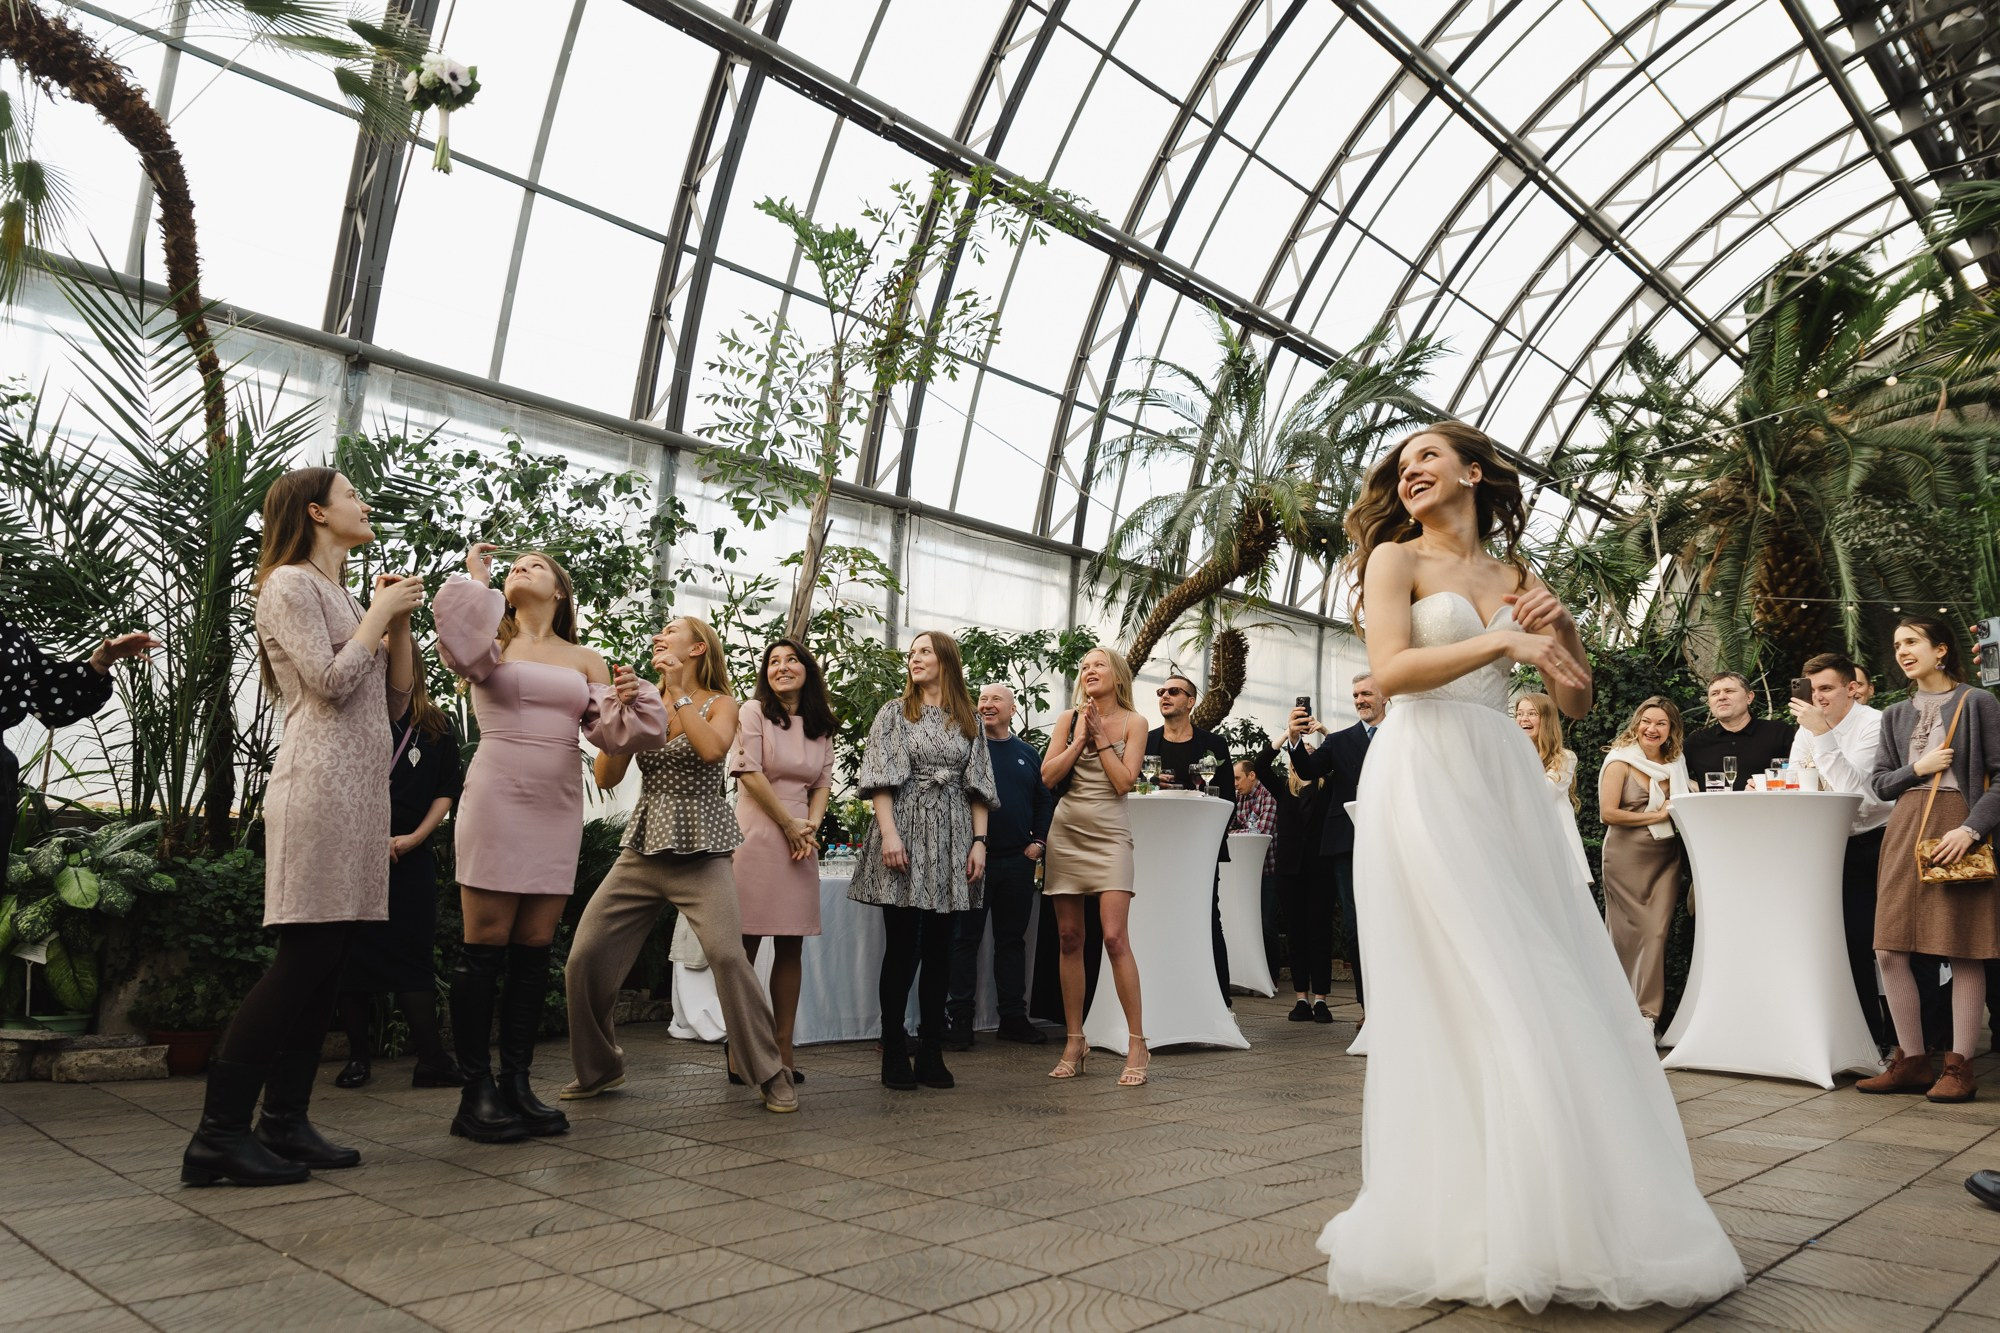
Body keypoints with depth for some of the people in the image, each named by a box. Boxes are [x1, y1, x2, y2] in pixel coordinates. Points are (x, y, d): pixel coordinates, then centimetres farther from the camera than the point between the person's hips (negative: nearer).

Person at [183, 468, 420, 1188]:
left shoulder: (345, 595, 24)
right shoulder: (289, 584, -2)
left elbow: (393, 701, 19)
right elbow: (333, 684, -14)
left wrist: (400, 623, 9)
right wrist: (381, 612, -4)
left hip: (361, 787, 9)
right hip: (318, 782, -9)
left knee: (324, 963, 5)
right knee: (304, 958, -12)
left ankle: (285, 1123, 9)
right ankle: (219, 1134, -8)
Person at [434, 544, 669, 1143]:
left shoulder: (587, 662, 15)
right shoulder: (493, 644, 7)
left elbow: (614, 734, 9)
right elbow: (461, 643, -17)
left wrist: (629, 699, -12)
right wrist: (475, 577, -4)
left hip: (559, 809, 3)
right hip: (497, 799, -3)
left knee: (534, 951, 5)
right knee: (485, 947, -4)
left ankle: (516, 1083, 12)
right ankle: (476, 1090, 2)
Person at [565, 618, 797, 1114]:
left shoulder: (720, 704, 2)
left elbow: (712, 749, -21)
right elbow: (606, 777, 3)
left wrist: (680, 692, -12)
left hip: (701, 851, -4)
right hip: (643, 849, 4)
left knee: (728, 956, -21)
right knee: (585, 956, -3)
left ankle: (771, 1074, -6)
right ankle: (598, 1068, 19)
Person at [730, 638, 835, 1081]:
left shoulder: (821, 725, 14)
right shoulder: (754, 712, 1)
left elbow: (823, 782, 14)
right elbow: (749, 772, -7)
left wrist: (811, 826, -4)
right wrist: (789, 825, -7)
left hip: (801, 839, 5)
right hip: (756, 834, -5)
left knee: (791, 947, 4)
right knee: (745, 944, -5)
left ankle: (783, 1051, 8)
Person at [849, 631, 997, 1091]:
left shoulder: (969, 721, 13)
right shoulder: (894, 713, 7)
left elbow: (978, 787, 11)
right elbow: (879, 777, -2)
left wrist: (979, 841, 0)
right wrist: (889, 833, -14)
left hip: (951, 840, 2)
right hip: (904, 834, -2)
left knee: (938, 950, 5)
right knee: (902, 948, -2)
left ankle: (931, 1054, 12)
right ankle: (894, 1056, 6)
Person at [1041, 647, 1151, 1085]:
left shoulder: (1133, 722, 3)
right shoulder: (1069, 719, 9)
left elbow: (1124, 781, -8)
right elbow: (1048, 777, -1)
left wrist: (1100, 736, -6)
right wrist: (1080, 736, -6)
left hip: (1109, 835, -3)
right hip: (1066, 832, 3)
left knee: (1114, 938, -13)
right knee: (1069, 939, 5)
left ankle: (1137, 1044, -7)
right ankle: (1074, 1041, 13)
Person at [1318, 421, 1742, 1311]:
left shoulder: (1515, 578, 19)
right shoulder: (1397, 557, 5)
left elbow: (1576, 701, 18)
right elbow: (1390, 670, -12)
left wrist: (1553, 629, 0)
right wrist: (1504, 640, -17)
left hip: (1503, 780, 5)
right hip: (1424, 776, -5)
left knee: (1554, 984, 1)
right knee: (1461, 990, -8)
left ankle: (1564, 1208, 11)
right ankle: (1463, 1216, 1)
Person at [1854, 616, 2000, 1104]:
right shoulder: (1896, 715, 17)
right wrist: (1918, 769, -3)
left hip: (1957, 831, -5)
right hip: (1905, 832, 5)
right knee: (1890, 951, 0)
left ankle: (1960, 1067, 6)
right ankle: (1912, 1061, 10)